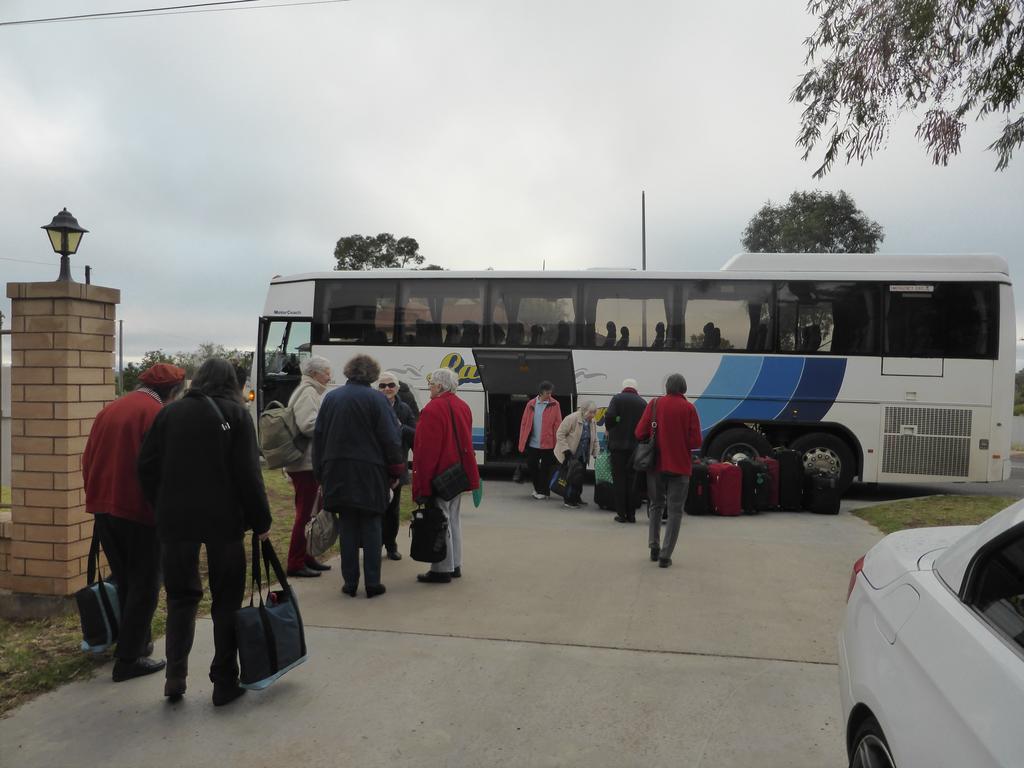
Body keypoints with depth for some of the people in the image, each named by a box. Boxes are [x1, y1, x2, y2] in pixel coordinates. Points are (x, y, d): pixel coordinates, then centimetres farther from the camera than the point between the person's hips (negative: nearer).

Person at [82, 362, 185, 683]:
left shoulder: (109, 410, 11)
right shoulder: (157, 414, -12)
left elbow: (88, 461, 14)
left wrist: (98, 499, 22)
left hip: (104, 509, 7)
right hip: (139, 512, -7)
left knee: (125, 582, 21)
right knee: (144, 587, 4)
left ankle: (135, 642, 32)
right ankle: (129, 658, 7)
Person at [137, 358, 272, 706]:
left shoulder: (169, 413, 6)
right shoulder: (236, 414, -3)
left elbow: (147, 466, 4)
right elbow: (248, 473, -9)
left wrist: (162, 508, 15)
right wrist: (261, 521, -2)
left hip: (175, 519, 3)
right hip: (223, 520, -2)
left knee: (181, 596, 17)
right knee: (226, 599, 9)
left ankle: (175, 675, 7)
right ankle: (224, 683, 13)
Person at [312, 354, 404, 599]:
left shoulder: (331, 398, 7)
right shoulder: (376, 399, -7)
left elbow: (318, 436, 10)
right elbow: (390, 439, -9)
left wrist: (320, 473, 15)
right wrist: (395, 472, 0)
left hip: (338, 474, 4)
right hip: (370, 474, -3)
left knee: (347, 527, 10)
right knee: (371, 527, 5)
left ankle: (350, 582, 12)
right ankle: (372, 583, 7)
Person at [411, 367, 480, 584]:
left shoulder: (433, 409, -17)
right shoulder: (463, 407, 10)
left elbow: (426, 449, -20)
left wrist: (421, 484, -18)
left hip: (439, 476, -9)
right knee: (453, 518, 17)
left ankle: (442, 569, 4)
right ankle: (455, 565, 25)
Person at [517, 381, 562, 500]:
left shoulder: (554, 405, -3)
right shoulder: (531, 404, 4)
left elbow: (558, 425, -4)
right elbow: (524, 423, 6)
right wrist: (522, 442, 1)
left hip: (547, 444, -3)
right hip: (532, 443, 3)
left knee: (545, 468, 4)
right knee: (531, 465, 10)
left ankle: (543, 491, 18)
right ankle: (537, 487, 31)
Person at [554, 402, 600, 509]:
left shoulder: (591, 422, 4)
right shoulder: (572, 418, -19)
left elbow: (594, 440, 13)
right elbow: (560, 434, -18)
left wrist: (596, 454, 4)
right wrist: (566, 450, -22)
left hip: (582, 456, 7)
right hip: (570, 455, -7)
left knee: (580, 477, 9)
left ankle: (576, 498, 23)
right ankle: (568, 500, 0)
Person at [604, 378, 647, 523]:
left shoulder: (617, 399, -3)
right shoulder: (643, 402, 5)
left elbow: (609, 416, -16)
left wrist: (608, 429, 2)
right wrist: (639, 436, 14)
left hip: (618, 444, -2)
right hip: (636, 446, 3)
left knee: (619, 479, 4)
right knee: (632, 479, 11)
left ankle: (621, 514, 5)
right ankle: (631, 514, 12)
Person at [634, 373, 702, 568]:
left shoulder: (654, 404, -3)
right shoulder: (689, 408, -6)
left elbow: (639, 433, -6)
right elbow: (696, 442, -10)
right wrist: (682, 443, 10)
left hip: (656, 464, 2)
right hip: (680, 467, -2)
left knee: (656, 505, 21)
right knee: (675, 511, 6)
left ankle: (654, 547, 20)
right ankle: (665, 555, 1)